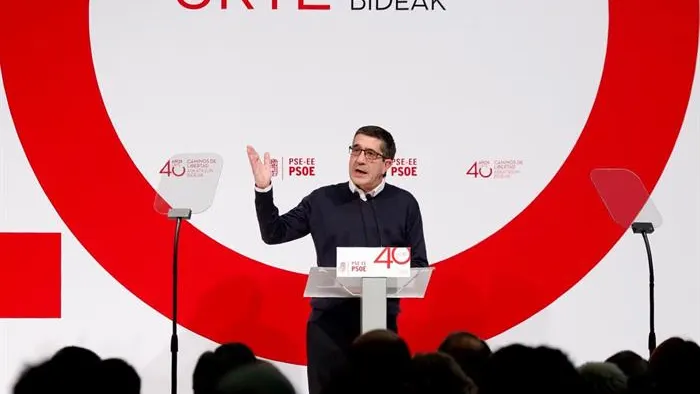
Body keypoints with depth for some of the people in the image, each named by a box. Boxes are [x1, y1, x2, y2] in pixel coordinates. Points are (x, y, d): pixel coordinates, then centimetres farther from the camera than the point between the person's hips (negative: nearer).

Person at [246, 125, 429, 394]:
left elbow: (419, 266, 6)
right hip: (328, 319, 0)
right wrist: (263, 190, -4)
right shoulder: (322, 200, 8)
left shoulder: (404, 204, 7)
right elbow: (274, 233, 10)